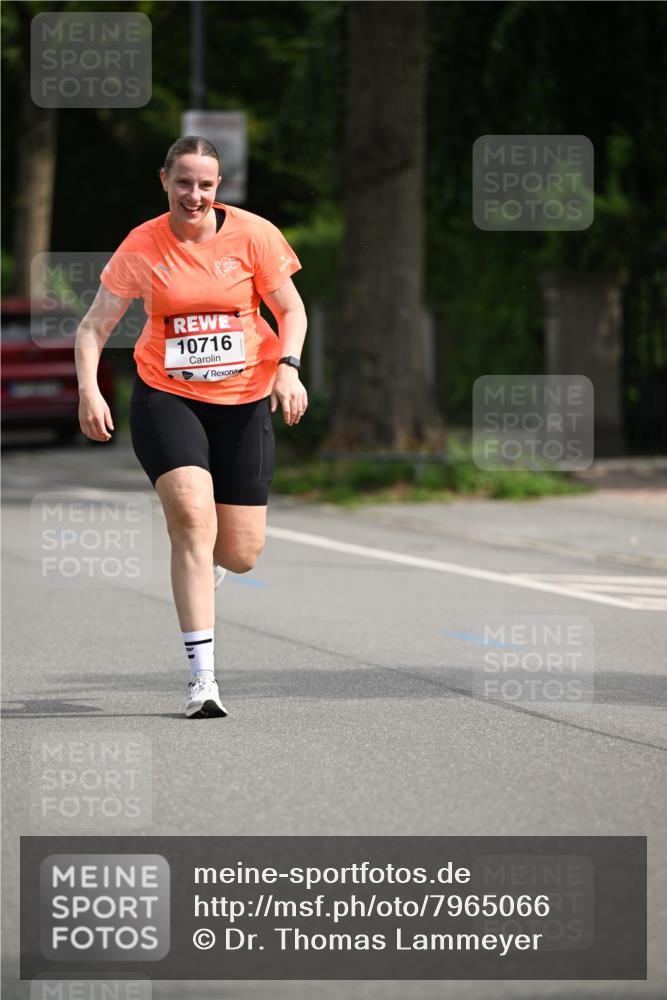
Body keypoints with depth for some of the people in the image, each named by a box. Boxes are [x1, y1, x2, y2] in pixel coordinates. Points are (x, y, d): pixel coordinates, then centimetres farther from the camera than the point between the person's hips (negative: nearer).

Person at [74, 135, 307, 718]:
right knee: (193, 517, -23)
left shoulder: (253, 234, -5)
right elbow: (95, 326, -3)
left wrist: (288, 367, -14)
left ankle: (204, 560, 43)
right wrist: (89, 390, -18)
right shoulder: (143, 246, -5)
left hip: (243, 403, 1)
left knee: (242, 554, 1)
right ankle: (202, 675, -18)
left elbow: (291, 309, 4)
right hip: (166, 397, -1)